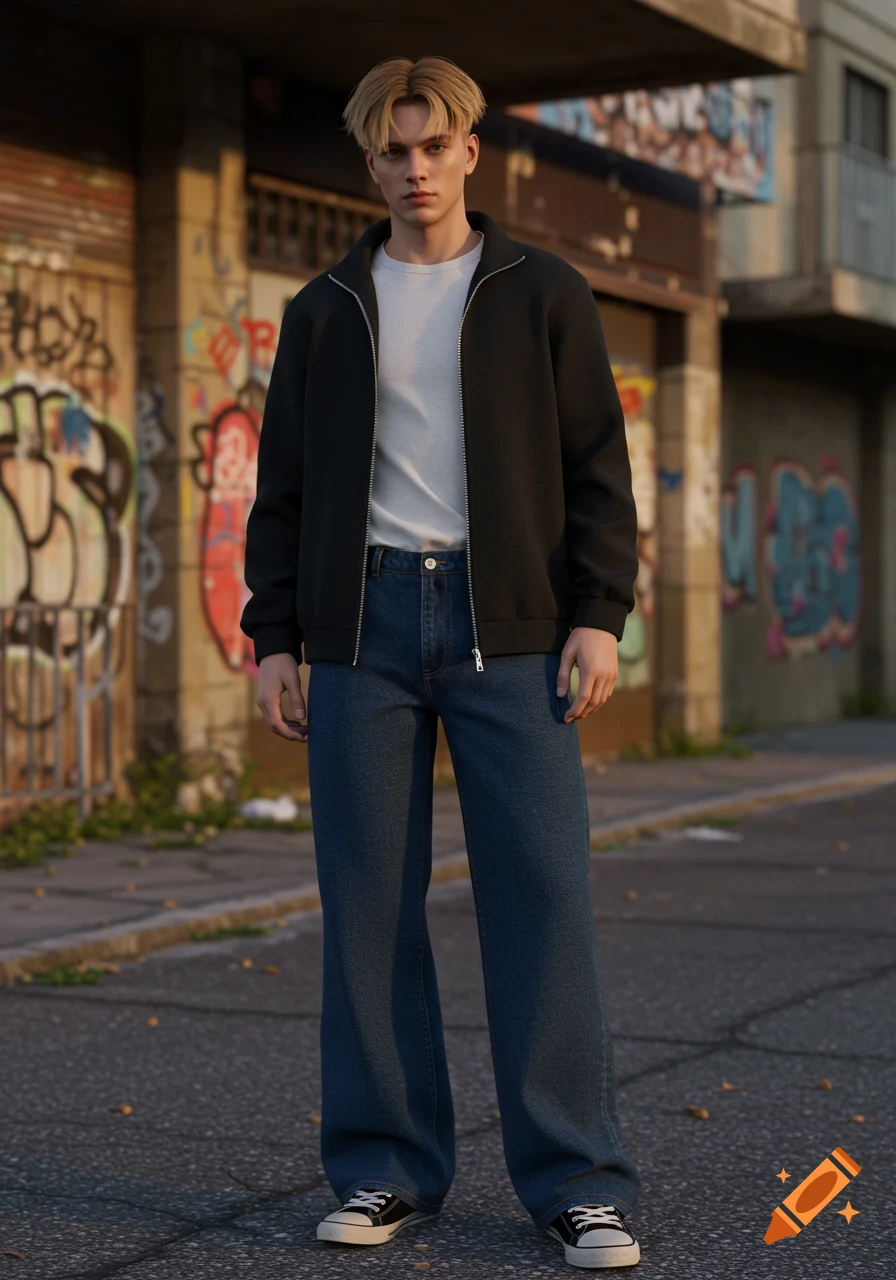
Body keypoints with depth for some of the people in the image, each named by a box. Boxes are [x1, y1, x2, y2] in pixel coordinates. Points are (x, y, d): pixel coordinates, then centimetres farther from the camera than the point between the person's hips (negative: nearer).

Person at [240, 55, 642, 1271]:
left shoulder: (543, 293, 8)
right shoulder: (325, 310, 13)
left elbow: (598, 466, 4)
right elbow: (284, 484, 12)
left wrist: (600, 613, -7)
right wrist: (272, 635, 4)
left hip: (507, 623, -2)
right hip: (364, 623, 2)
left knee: (542, 895, -6)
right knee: (369, 904, 2)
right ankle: (388, 1170, 12)